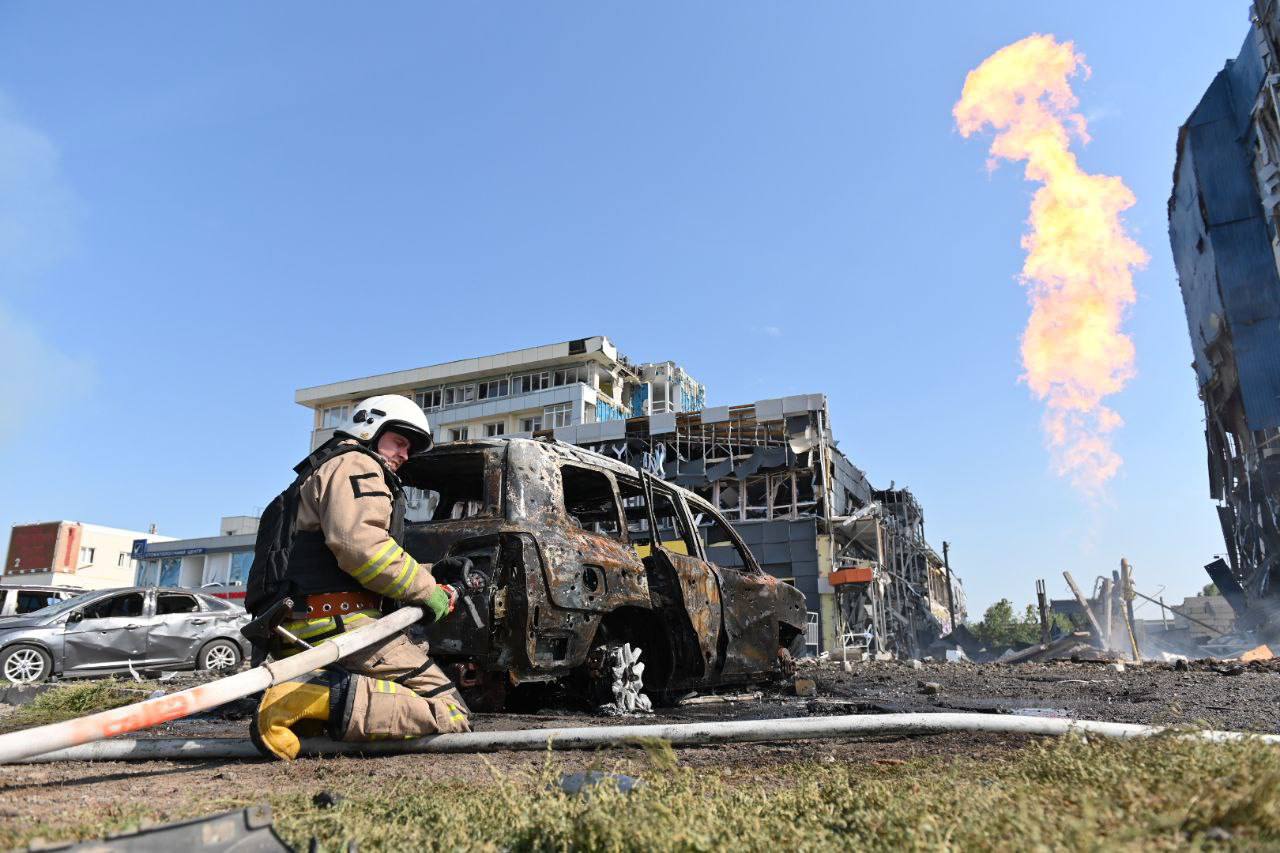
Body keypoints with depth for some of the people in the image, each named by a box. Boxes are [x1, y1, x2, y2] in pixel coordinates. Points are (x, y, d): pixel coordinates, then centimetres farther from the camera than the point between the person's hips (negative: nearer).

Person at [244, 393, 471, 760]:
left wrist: (425, 575, 16)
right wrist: (425, 590, -8)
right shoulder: (354, 464, 1)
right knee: (450, 715, -15)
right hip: (337, 624, -10)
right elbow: (358, 544, -19)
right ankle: (318, 699, -24)